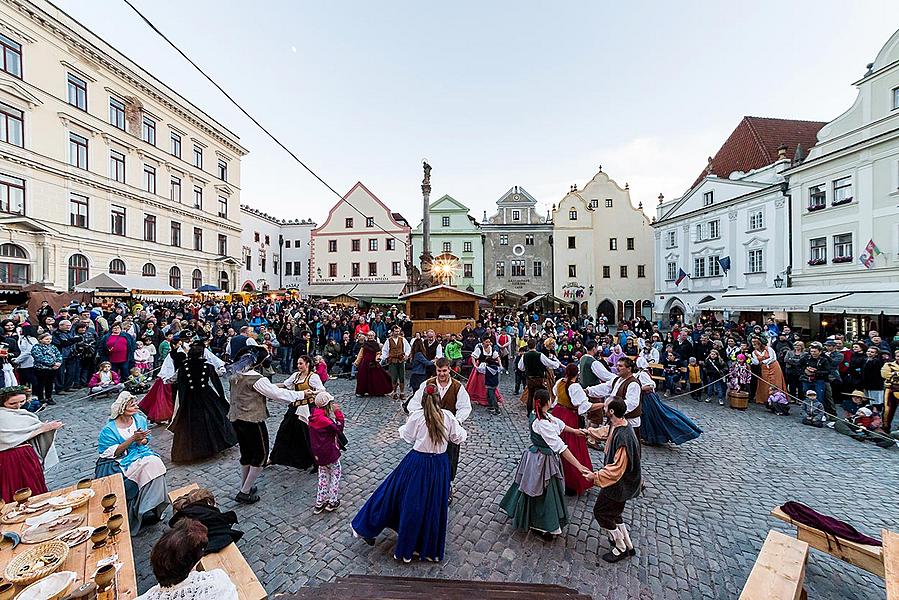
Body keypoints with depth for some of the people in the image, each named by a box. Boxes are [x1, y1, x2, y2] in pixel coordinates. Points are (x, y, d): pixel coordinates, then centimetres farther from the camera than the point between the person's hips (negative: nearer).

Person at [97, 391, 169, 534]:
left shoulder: (140, 419, 4)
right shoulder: (109, 429, -9)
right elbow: (112, 453, -13)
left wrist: (142, 440, -11)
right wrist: (133, 439, -23)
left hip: (142, 452, 4)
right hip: (125, 460, -4)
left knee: (156, 463, -26)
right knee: (146, 466, -31)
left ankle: (152, 508, -13)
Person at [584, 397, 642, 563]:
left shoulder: (623, 437, -36)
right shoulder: (616, 424, -9)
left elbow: (617, 468, -33)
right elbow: (605, 431, 16)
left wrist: (596, 476, -29)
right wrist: (588, 431, 29)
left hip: (619, 484, -9)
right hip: (619, 481, 9)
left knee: (600, 512, 8)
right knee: (613, 512, 24)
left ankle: (621, 548, 25)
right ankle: (628, 545, 40)